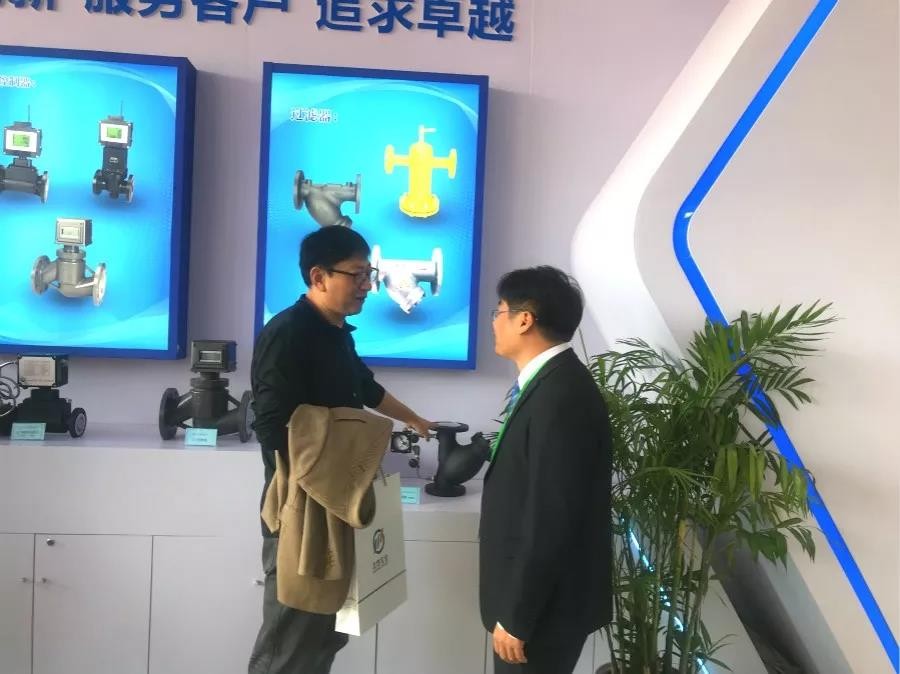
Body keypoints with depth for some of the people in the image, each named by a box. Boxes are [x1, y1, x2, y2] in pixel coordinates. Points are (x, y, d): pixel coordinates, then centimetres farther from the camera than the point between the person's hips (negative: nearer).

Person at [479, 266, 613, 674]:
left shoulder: (560, 397, -25)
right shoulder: (551, 383, 5)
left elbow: (550, 521, -26)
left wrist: (516, 617, -18)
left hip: (545, 604, -8)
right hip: (534, 590, 8)